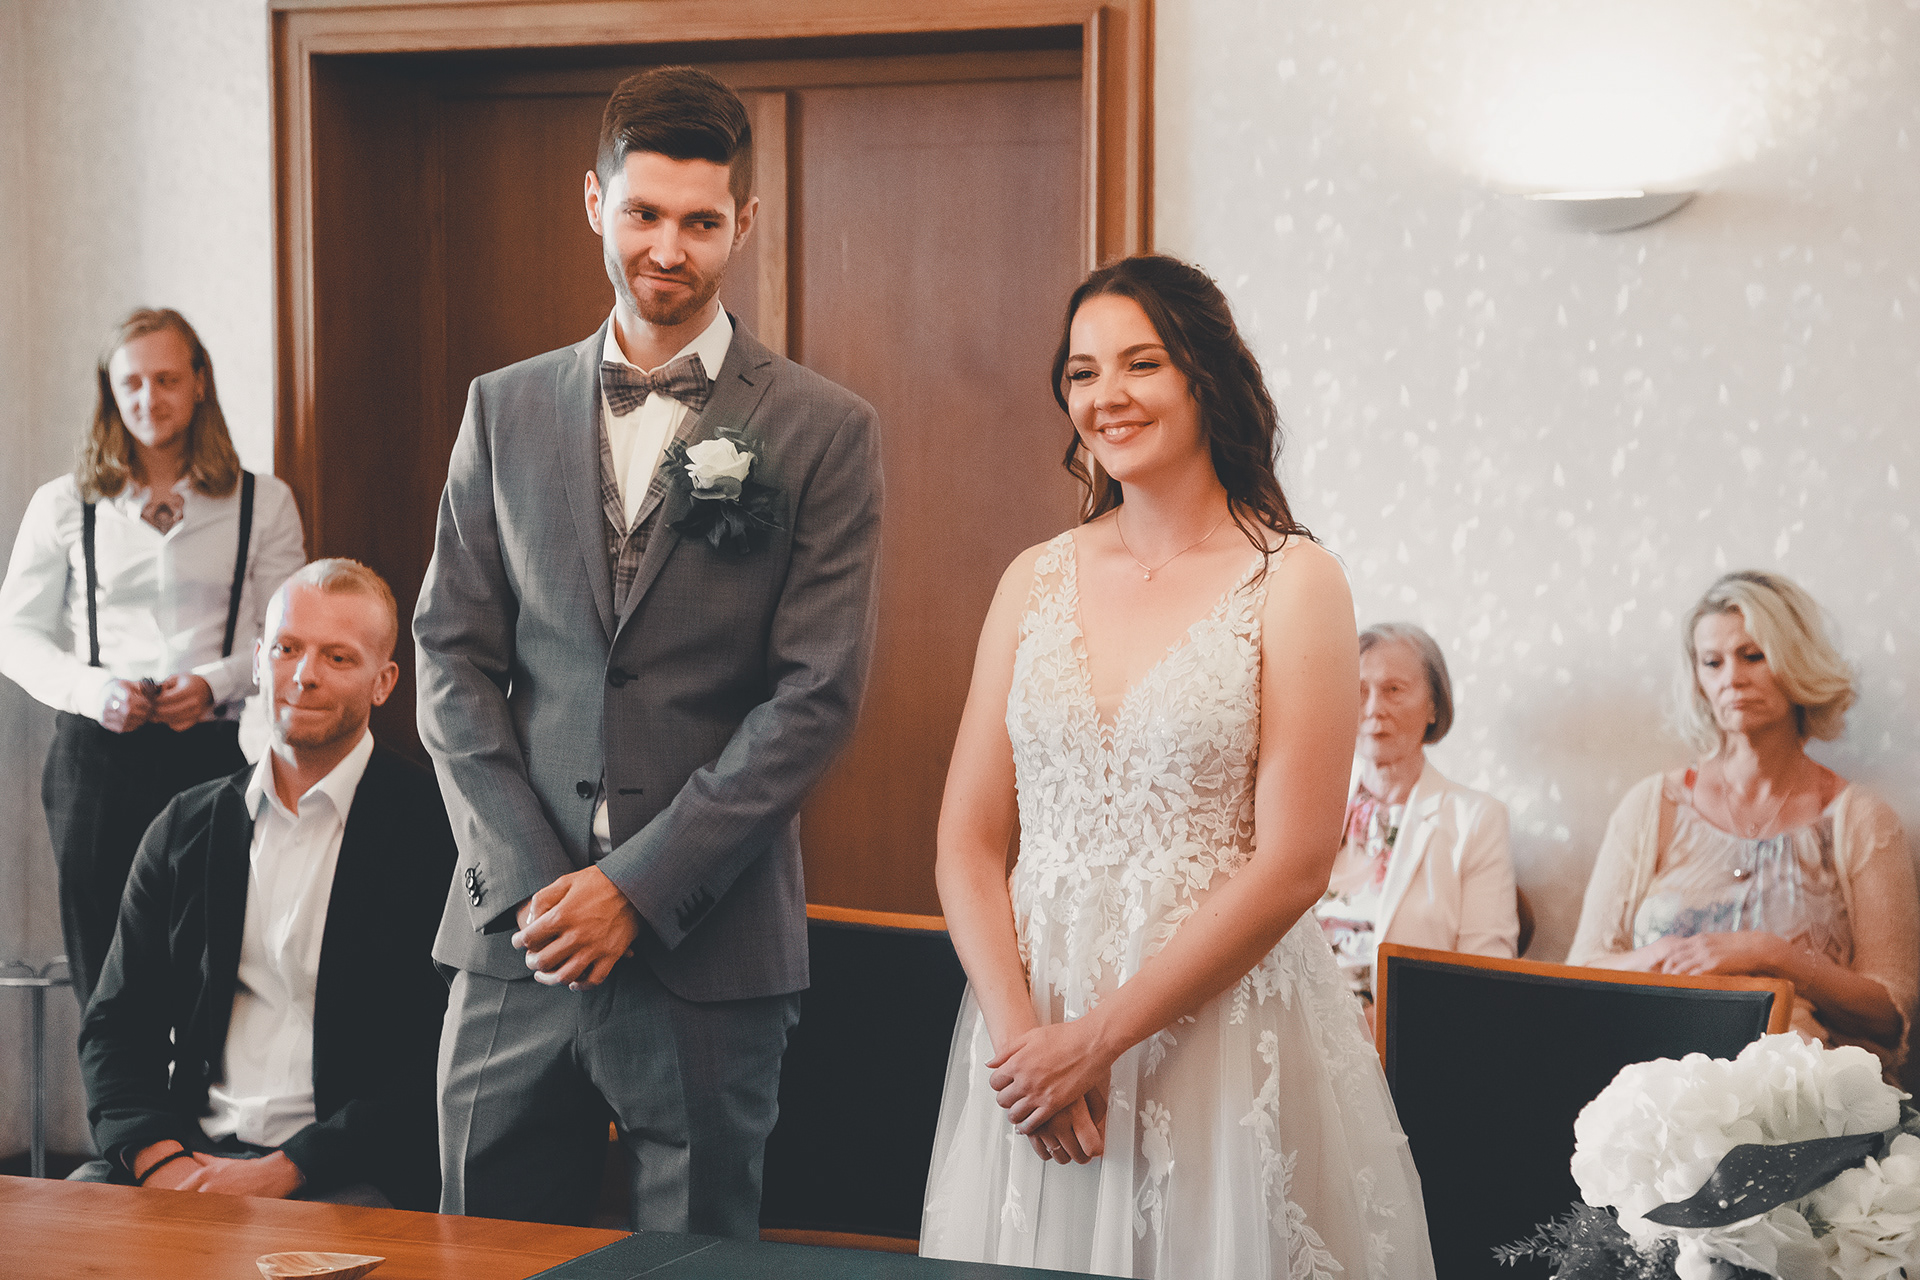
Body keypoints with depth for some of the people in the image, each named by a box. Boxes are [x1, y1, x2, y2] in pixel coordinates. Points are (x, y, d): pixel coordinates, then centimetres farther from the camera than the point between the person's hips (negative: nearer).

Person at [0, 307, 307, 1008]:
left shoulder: (263, 504, 9)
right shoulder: (63, 505, 11)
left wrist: (215, 683, -11)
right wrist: (90, 689, -7)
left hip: (220, 750, -1)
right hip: (97, 757, 1)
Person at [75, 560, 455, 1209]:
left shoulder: (437, 831, -3)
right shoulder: (186, 827, 14)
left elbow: (443, 1060, -9)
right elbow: (116, 1025, 13)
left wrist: (284, 1170, -16)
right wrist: (158, 1156, -7)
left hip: (350, 1172, -4)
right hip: (192, 1150, 5)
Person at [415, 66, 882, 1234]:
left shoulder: (825, 433, -1)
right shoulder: (508, 411, 10)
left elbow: (817, 694, -6)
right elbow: (454, 656, 6)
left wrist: (641, 886, -11)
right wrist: (529, 877, -6)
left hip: (710, 945, -3)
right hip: (520, 929, 3)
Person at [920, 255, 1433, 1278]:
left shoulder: (1293, 582, -6)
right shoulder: (1037, 581, 7)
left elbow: (1291, 866, -12)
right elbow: (968, 839, 5)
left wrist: (1097, 1039, -13)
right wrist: (1019, 1032, -10)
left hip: (1220, 1030, -4)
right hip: (1030, 1025, 4)